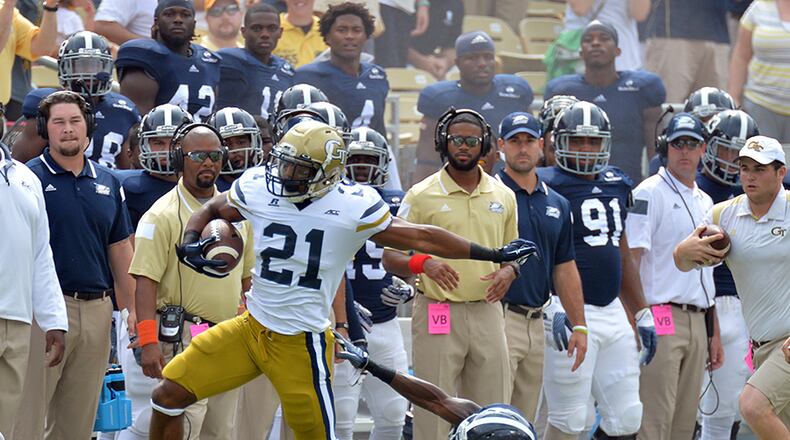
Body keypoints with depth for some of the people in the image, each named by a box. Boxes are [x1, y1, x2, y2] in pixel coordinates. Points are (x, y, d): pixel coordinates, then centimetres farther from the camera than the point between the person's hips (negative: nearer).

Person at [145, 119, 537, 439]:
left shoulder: (353, 208, -13)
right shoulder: (258, 189, -2)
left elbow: (422, 238, -4)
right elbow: (209, 211, 18)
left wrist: (494, 255, 0)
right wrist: (190, 242, -4)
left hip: (302, 343, -4)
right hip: (251, 327, 4)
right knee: (169, 394, 1)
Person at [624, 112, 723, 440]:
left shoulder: (704, 202, 19)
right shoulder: (649, 193, -5)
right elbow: (630, 259, -13)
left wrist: (713, 333, 20)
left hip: (697, 322, 8)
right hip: (662, 315, -8)